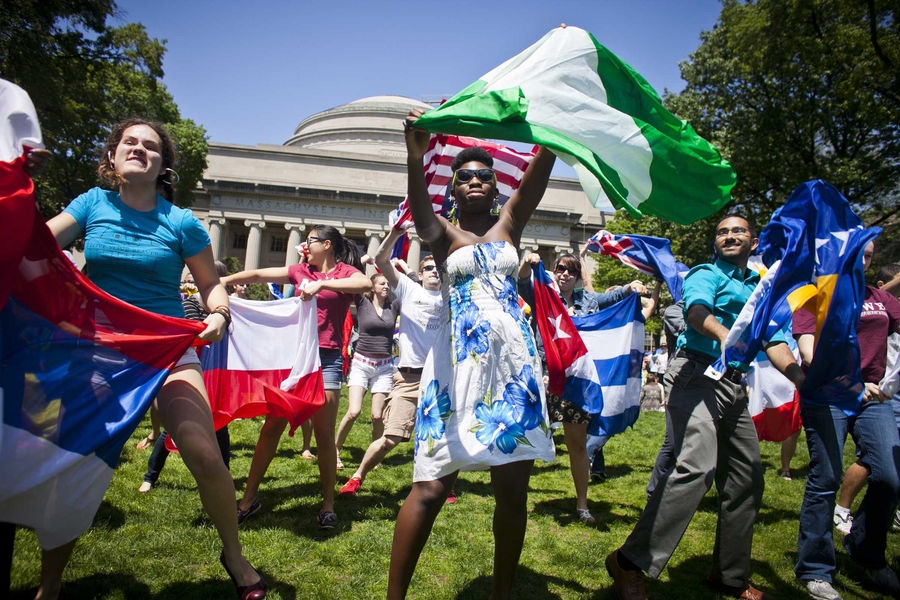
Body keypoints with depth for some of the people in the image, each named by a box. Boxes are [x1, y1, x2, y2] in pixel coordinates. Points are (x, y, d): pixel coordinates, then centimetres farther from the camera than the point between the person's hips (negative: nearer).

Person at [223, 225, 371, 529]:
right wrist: (222, 281, 8)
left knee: (324, 433, 0)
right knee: (272, 426, 6)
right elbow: (257, 275, 16)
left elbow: (366, 284, -21)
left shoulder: (344, 271, 2)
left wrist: (322, 284, -25)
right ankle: (249, 496, 18)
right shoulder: (301, 271, 16)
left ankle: (328, 503, 13)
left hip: (327, 358, -4)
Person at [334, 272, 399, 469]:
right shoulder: (363, 303, 1)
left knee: (377, 416, -2)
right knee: (353, 412, -13)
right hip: (360, 364, -2)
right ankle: (335, 451, 8)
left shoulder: (394, 306, 7)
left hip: (384, 366, 2)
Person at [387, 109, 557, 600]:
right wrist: (415, 156, -33)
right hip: (460, 359, -2)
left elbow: (541, 167, 2)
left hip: (514, 359, 3)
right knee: (431, 487, -6)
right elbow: (420, 210, -15)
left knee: (513, 490, 6)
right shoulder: (442, 234, 9)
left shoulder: (508, 225, 15)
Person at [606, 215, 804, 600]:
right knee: (697, 466, -24)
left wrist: (800, 377, 1)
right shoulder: (707, 274, 2)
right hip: (699, 376, -8)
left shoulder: (758, 287, 23)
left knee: (747, 476, 12)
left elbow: (772, 339, 18)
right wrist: (725, 336, -41)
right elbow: (697, 311, -20)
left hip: (734, 386, 8)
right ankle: (630, 562, -18)